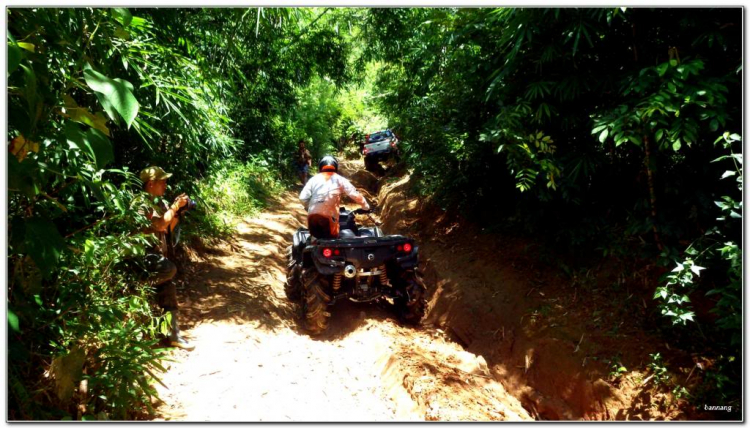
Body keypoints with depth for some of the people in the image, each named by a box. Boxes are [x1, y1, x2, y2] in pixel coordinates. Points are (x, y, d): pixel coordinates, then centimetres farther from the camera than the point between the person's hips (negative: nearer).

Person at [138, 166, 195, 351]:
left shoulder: (159, 202, 13)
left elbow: (169, 227, 14)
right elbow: (160, 225, -24)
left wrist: (178, 210, 0)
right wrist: (175, 206, -16)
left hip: (157, 253, 9)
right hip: (143, 254, -9)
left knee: (169, 290, 4)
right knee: (169, 269, -34)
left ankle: (174, 335, 8)